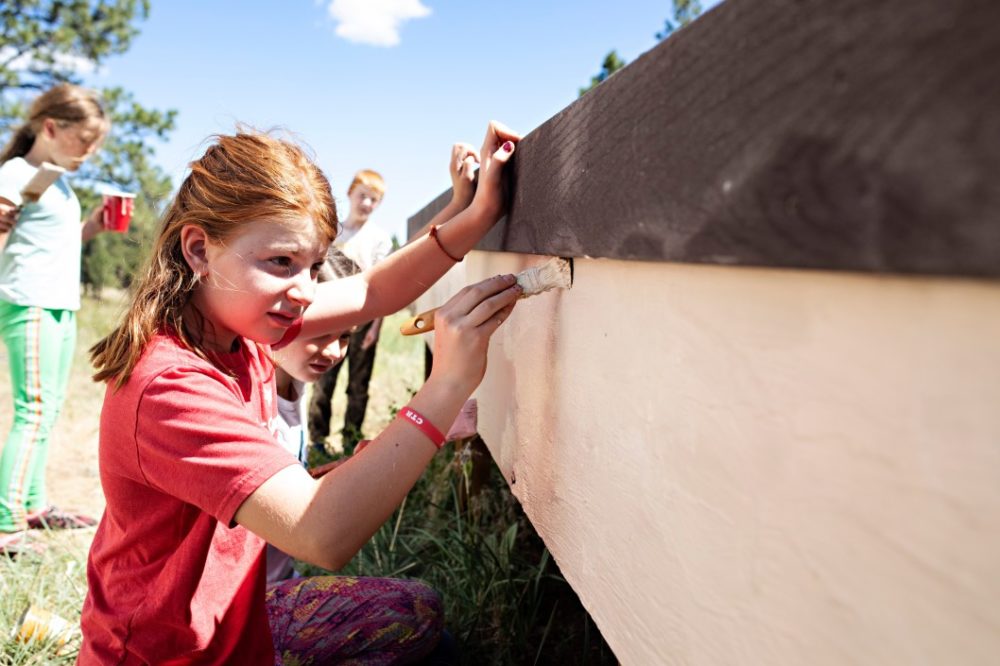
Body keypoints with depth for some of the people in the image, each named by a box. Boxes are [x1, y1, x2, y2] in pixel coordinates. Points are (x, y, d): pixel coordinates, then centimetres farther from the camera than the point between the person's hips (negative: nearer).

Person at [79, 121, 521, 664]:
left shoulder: (236, 325, -6)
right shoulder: (170, 386, -33)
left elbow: (371, 294, -2)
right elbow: (324, 534, -40)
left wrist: (476, 218, -16)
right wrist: (448, 385, -41)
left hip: (231, 615, 8)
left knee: (417, 617, 14)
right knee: (411, 619, -10)